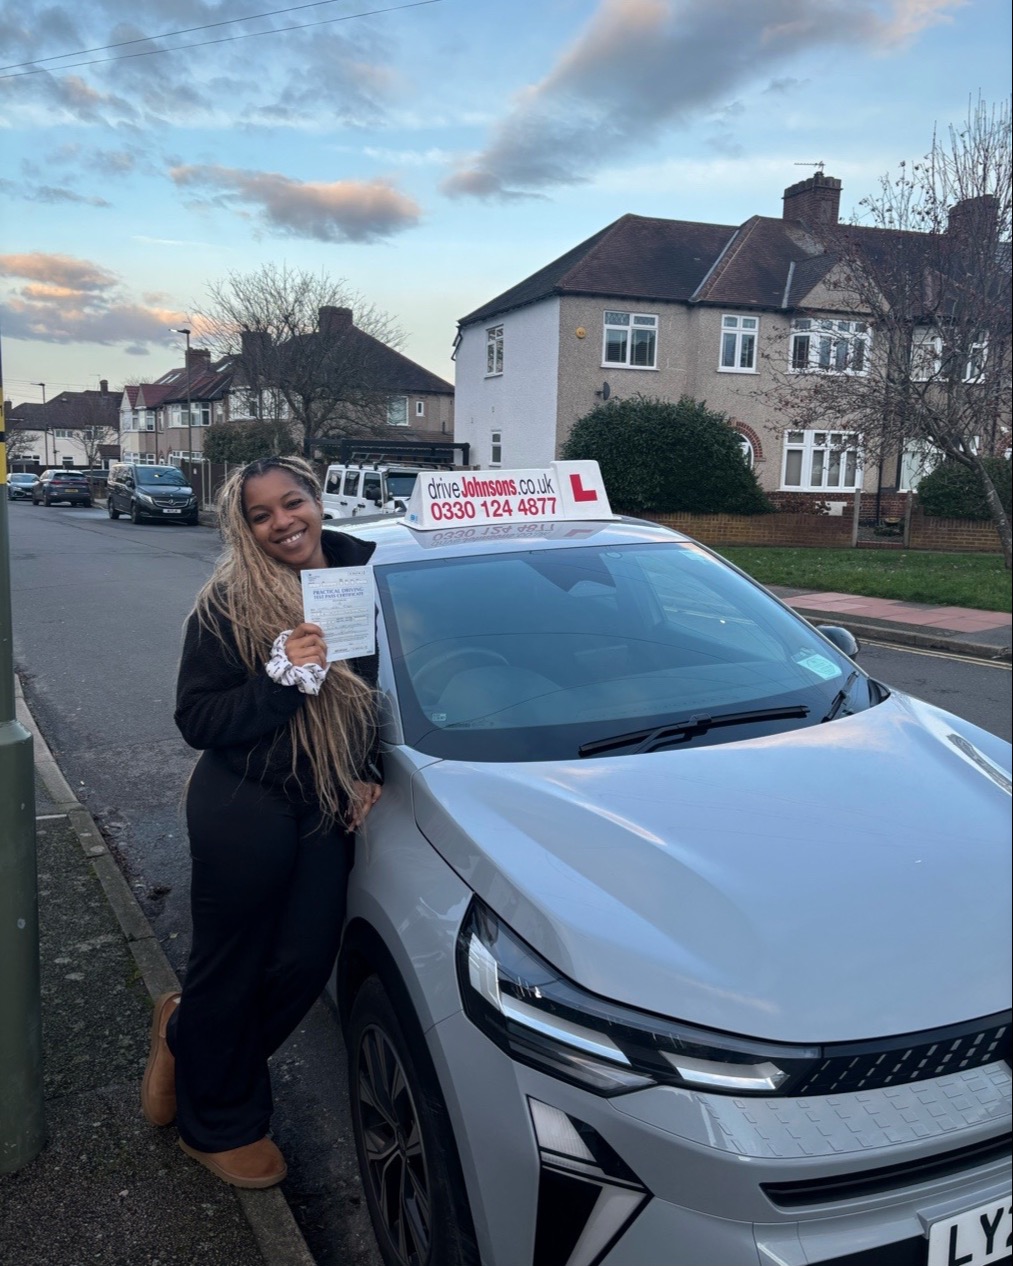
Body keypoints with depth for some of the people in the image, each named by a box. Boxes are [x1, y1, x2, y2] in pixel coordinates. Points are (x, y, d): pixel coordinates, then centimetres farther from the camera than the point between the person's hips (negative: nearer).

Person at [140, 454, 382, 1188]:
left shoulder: (364, 572, 1)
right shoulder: (229, 603, -11)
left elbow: (388, 684, 10)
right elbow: (196, 721, -13)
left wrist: (371, 774, 2)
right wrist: (283, 677, -26)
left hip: (331, 807, 5)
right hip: (245, 807, -4)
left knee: (305, 962, 10)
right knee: (232, 967, 10)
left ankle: (187, 1036, 41)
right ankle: (220, 1125, 36)